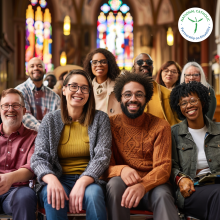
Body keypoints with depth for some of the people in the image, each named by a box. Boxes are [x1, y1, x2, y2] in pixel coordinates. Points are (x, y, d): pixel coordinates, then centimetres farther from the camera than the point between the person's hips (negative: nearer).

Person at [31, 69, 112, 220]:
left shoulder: (100, 119, 7)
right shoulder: (50, 120, 8)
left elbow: (102, 157, -4)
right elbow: (39, 158, 0)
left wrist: (82, 182, -23)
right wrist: (51, 179, -24)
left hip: (89, 179, 0)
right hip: (58, 179, 0)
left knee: (93, 194, -35)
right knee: (52, 196, -34)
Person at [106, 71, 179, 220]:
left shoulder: (161, 126, 1)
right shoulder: (110, 124, 3)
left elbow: (163, 167, -8)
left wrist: (143, 185, -31)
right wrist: (121, 169, -27)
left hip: (152, 185, -1)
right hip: (123, 183, 2)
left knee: (162, 194, -35)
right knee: (115, 184, -33)